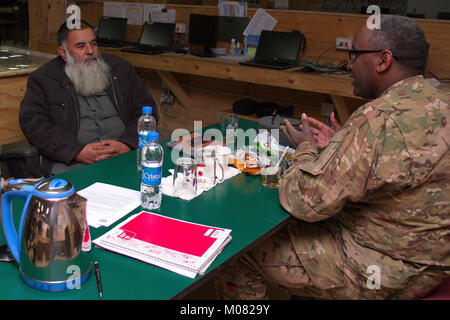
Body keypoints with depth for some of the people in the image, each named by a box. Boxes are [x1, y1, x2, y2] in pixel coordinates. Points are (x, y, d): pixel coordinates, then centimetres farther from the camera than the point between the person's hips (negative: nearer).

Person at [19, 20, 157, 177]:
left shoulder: (121, 69, 19)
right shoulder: (41, 79, 12)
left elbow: (147, 109, 14)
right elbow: (33, 123, 1)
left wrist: (126, 144, -5)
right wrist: (77, 151, -12)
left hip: (124, 158, 2)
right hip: (71, 163, -2)